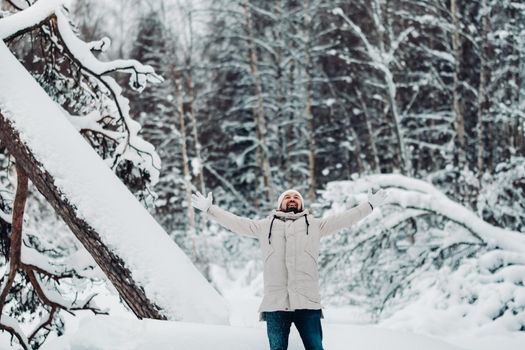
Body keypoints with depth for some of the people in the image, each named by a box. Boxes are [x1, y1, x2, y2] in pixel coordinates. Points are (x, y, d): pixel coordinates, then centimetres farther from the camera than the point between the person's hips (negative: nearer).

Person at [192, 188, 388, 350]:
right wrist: (209, 209, 18)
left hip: (307, 302, -1)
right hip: (275, 303, 1)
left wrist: (369, 205, 9)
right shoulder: (266, 226, 18)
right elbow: (235, 222, 20)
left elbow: (345, 219, 14)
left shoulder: (314, 225, 16)